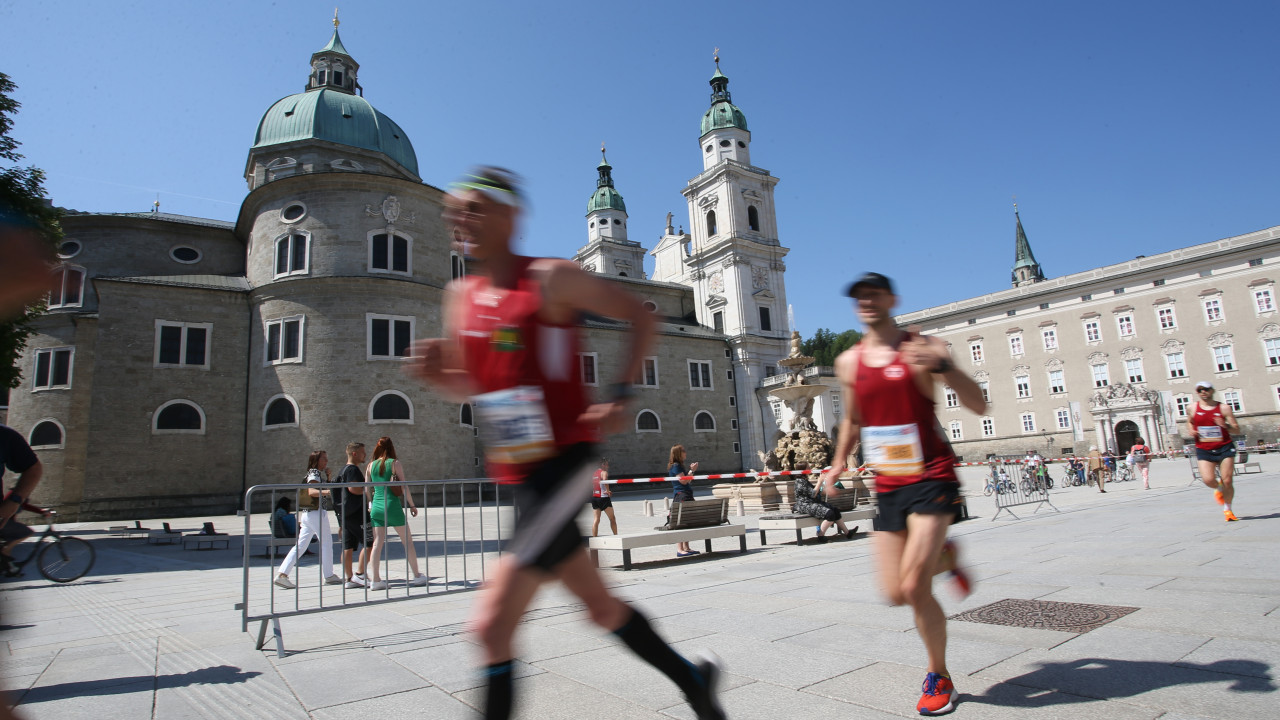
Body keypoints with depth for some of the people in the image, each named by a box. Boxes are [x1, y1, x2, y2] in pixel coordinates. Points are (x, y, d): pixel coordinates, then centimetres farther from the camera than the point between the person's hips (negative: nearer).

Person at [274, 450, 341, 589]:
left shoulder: (319, 473, 16)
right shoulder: (314, 473, -11)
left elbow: (321, 489, 21)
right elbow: (311, 491, -26)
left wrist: (327, 477, 10)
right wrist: (325, 491, -41)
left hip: (306, 514, 9)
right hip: (316, 513, -9)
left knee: (301, 545, 7)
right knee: (326, 543, 1)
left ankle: (282, 574, 1)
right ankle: (329, 576, 9)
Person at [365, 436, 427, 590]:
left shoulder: (371, 466, 6)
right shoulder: (395, 463, -4)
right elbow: (404, 486, -6)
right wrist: (412, 505, 1)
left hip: (376, 507, 4)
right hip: (392, 505, -4)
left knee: (377, 544, 7)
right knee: (407, 541, 5)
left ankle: (376, 580, 5)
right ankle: (417, 576, 10)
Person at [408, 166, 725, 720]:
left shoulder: (550, 279, -10)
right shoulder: (459, 296, 9)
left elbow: (640, 317, -2)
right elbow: (467, 388, 18)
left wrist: (620, 395, -12)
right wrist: (434, 372, -4)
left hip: (564, 465, -7)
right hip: (517, 478, 7)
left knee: (492, 622, -9)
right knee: (601, 607, 18)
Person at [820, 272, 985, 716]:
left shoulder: (922, 348, -8)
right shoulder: (848, 362, 6)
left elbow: (978, 407, -14)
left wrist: (942, 365, -30)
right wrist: (839, 462, 10)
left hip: (932, 479, -5)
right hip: (888, 486, 5)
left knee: (913, 587, -14)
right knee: (897, 594, 5)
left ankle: (939, 678, 14)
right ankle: (945, 556, 37)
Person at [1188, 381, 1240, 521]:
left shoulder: (1224, 408, -2)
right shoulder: (1193, 408, 3)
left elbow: (1237, 430, -1)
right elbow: (1189, 422, 23)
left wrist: (1225, 425, -21)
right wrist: (1191, 430, 2)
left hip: (1225, 448, -1)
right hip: (1204, 450, 1)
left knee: (1227, 481, -2)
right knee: (1208, 480, -16)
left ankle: (1227, 509, 20)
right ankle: (1219, 488, 22)